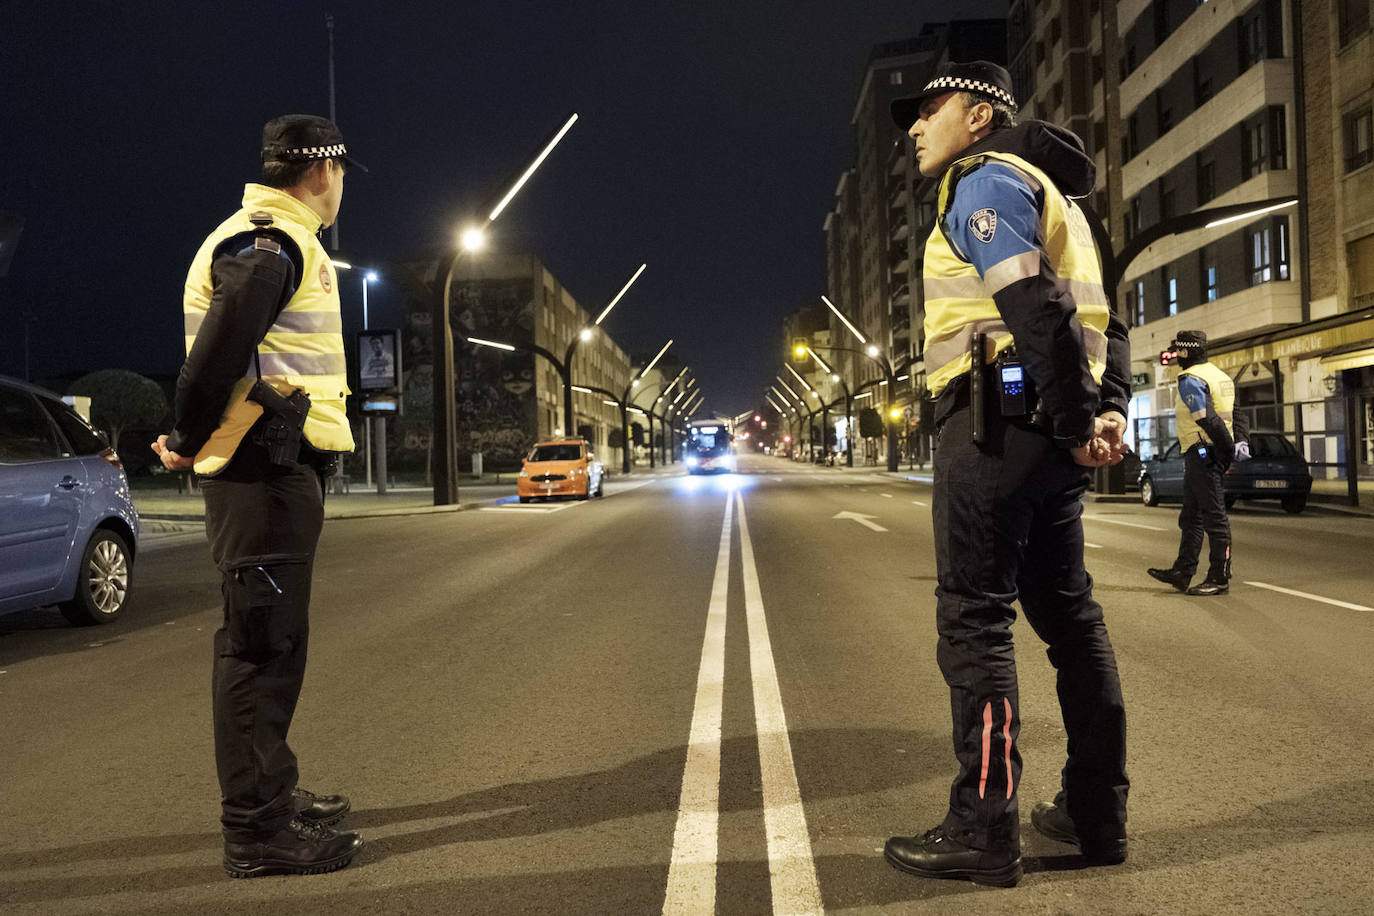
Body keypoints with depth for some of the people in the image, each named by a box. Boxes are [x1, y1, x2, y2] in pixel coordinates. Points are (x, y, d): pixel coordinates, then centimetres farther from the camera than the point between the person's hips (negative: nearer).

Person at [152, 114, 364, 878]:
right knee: (261, 644, -6)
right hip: (266, 470, -11)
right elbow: (218, 351, -22)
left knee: (274, 640, 18)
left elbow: (222, 353, 21)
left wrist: (195, 438, 13)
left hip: (282, 470, 11)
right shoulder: (268, 244, -13)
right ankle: (257, 829, 2)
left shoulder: (280, 242, 21)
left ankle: (272, 794, 31)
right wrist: (190, 440, -11)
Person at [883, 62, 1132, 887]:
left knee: (974, 619, -6)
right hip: (1053, 435, 10)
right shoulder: (1047, 195, 26)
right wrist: (1111, 409, 6)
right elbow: (1104, 319, 18)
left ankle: (984, 830, -2)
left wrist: (1078, 420, -14)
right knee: (1067, 610, 12)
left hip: (997, 422, -10)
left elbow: (1038, 309, -18)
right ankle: (1098, 812, 20)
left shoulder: (986, 181, -4)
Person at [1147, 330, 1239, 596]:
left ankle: (1220, 578, -2)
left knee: (1214, 516, -6)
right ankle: (1183, 572, 19)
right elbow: (1235, 414, 16)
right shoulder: (1218, 375, 18)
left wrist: (1228, 449, -17)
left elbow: (1208, 419, -22)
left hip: (1201, 452, -11)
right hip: (1207, 454, 11)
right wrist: (1238, 443, 10)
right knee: (1191, 516, 15)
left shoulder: (1190, 380, -14)